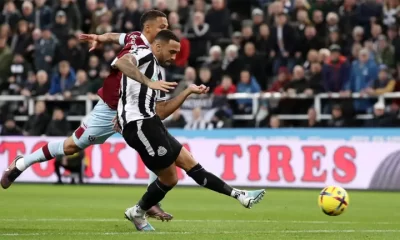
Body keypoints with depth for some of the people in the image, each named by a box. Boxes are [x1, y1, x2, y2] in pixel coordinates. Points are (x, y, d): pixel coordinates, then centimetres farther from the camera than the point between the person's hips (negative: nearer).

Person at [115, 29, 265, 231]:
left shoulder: (156, 71, 25)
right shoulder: (145, 55, -2)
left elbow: (161, 112, 23)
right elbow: (121, 62, -25)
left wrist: (188, 91, 19)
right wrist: (145, 80, -37)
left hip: (149, 124, 10)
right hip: (139, 124, -10)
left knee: (189, 163, 13)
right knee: (169, 178, -5)